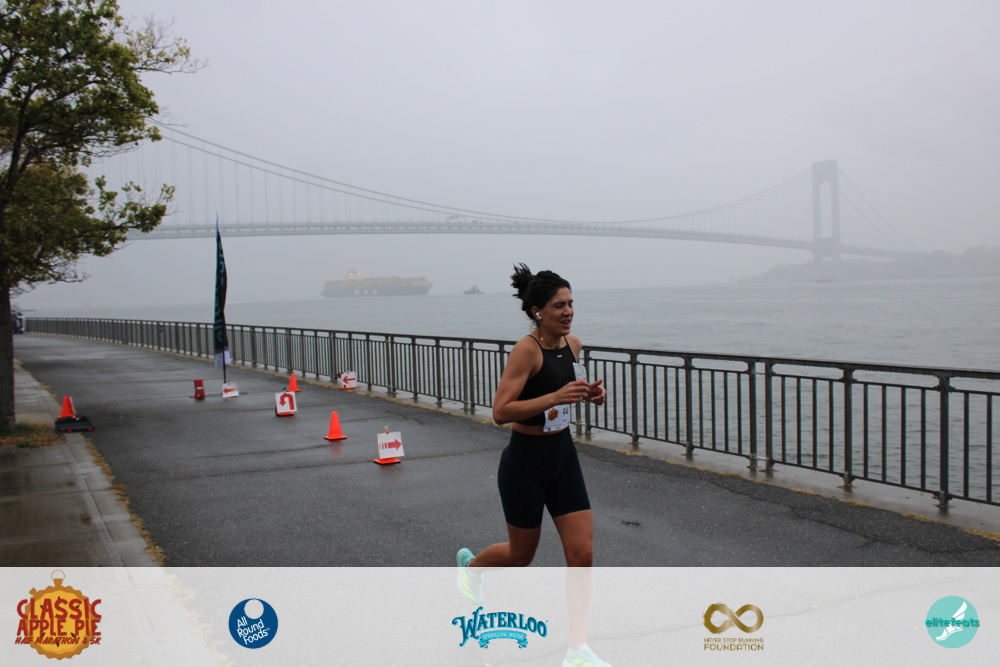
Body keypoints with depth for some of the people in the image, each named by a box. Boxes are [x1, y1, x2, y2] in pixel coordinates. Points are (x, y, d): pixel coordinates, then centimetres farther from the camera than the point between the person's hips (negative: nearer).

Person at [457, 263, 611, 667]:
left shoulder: (573, 345, 3)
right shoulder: (526, 349, -19)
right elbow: (500, 412, -24)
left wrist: (589, 394, 2)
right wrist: (555, 397, -32)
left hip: (563, 455, 6)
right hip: (525, 459, -6)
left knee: (582, 554, -1)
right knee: (522, 555, 13)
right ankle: (470, 564, 47)